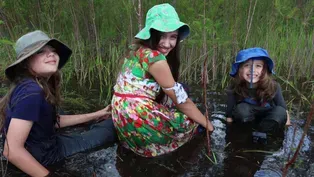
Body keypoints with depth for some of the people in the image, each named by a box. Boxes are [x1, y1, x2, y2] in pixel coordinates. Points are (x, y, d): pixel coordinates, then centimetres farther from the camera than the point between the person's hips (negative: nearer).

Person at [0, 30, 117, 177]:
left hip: (47, 143, 8)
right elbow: (12, 150, -30)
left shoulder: (42, 85, -1)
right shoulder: (31, 92, -30)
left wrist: (94, 116, 10)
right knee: (113, 126, 3)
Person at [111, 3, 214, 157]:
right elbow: (180, 100, -12)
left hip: (124, 113, 8)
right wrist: (207, 124, 1)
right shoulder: (154, 57, -19)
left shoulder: (140, 50, 8)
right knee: (191, 124, 10)